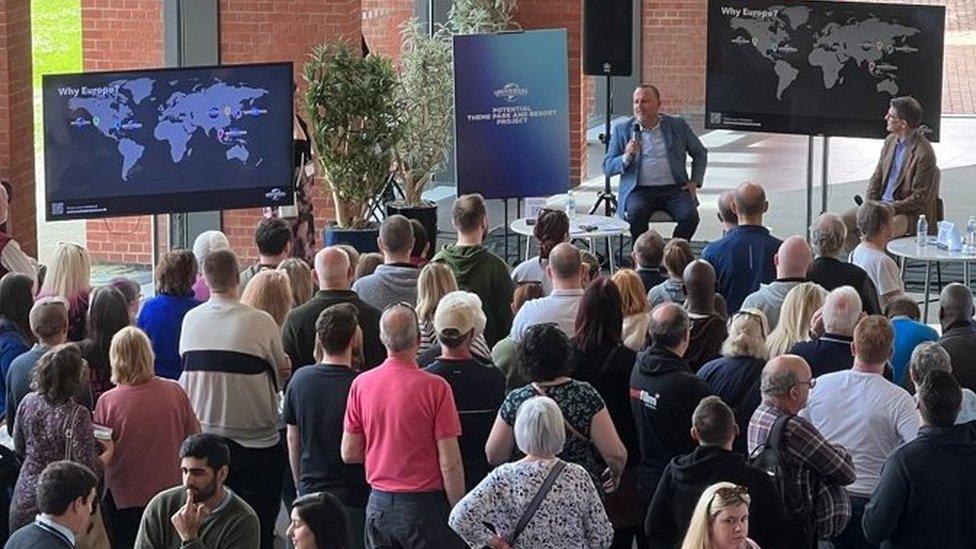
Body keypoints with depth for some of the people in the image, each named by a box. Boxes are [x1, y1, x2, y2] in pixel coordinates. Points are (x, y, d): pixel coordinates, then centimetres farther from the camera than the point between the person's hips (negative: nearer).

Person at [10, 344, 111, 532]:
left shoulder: (27, 402, -4)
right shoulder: (76, 416, -22)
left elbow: (19, 450, 10)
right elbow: (87, 469, -21)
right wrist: (108, 453, -4)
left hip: (24, 500, 5)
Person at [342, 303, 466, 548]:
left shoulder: (361, 384, -1)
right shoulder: (435, 387, -13)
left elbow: (349, 453, 6)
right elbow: (449, 463, -13)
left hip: (379, 506, 4)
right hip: (424, 505, -4)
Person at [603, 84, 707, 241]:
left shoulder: (678, 125, 10)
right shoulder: (622, 129, 9)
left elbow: (700, 153, 21)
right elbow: (607, 168, 7)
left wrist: (695, 182, 6)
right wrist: (626, 157, -13)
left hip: (674, 188, 1)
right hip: (639, 191, -1)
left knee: (690, 216, -27)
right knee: (635, 215, -33)